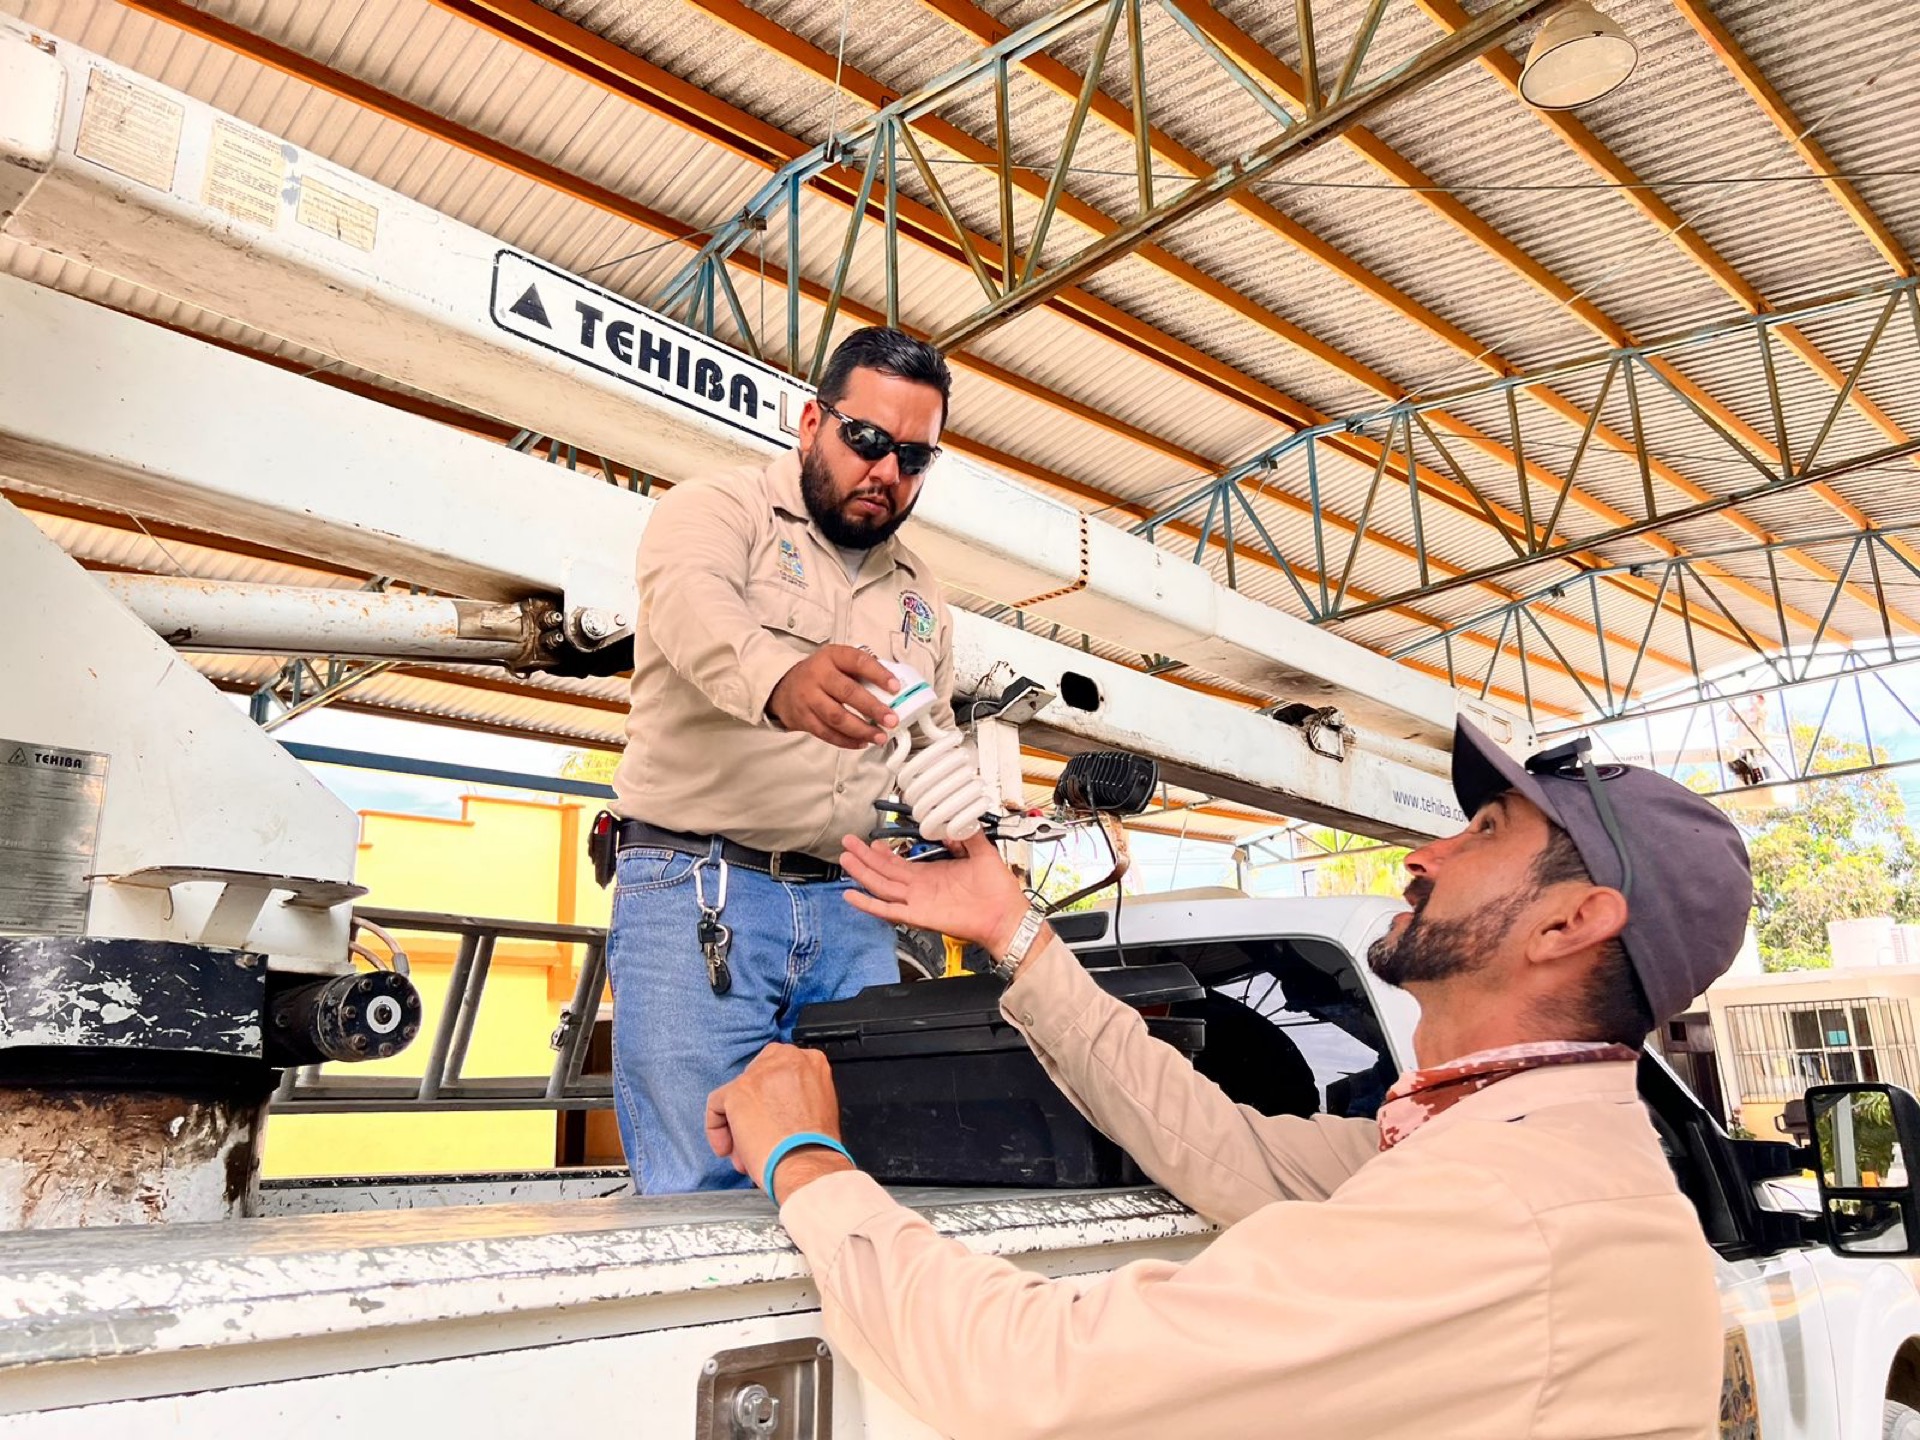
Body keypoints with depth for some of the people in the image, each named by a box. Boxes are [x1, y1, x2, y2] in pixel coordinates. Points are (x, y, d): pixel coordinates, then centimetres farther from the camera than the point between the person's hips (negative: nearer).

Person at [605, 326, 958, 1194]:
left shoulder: (918, 593, 21)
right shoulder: (716, 510, 1)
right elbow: (695, 609, -23)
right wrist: (779, 679, -44)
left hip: (851, 911, 5)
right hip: (696, 892, -5)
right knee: (702, 1196, -8)